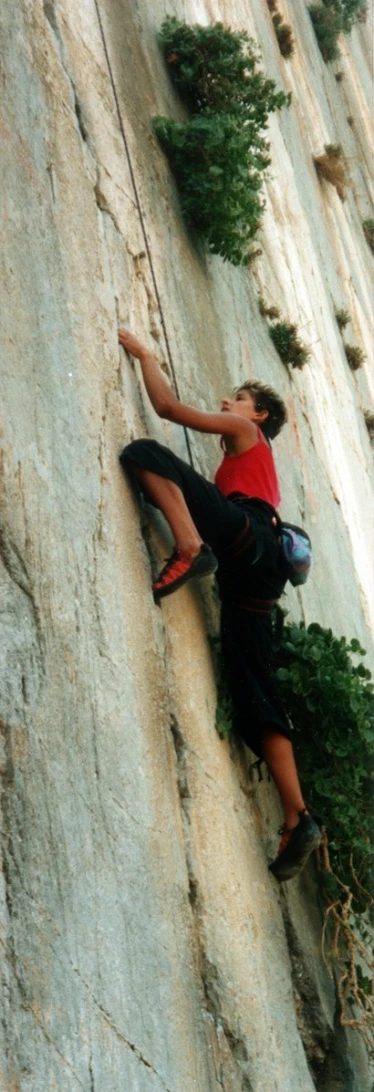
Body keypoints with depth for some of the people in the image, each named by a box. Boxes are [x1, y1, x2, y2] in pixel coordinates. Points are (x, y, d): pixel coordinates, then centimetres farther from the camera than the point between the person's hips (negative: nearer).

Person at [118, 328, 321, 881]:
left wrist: (141, 350, 24)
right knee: (255, 696, -1)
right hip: (256, 570, 8)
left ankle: (191, 549, -38)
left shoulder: (247, 433, 20)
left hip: (249, 533, -8)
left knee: (144, 452, -14)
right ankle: (298, 820, -9)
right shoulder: (248, 460, 42)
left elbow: (167, 405, 13)